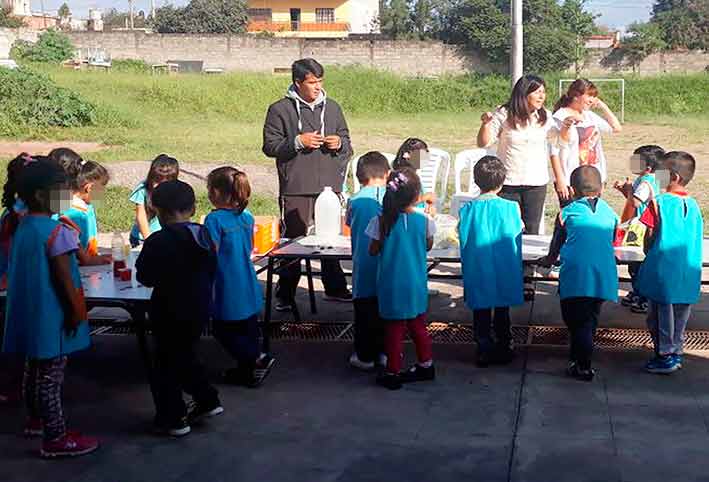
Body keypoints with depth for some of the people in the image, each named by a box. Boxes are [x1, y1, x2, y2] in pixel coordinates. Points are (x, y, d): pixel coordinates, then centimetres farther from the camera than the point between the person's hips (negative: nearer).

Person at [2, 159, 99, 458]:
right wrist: (75, 311, -12)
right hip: (52, 315, -8)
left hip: (28, 313, 9)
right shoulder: (56, 231, -20)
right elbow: (63, 277, -20)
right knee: (51, 376, -2)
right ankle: (56, 438, 6)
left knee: (34, 369, 23)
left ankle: (36, 418, 40)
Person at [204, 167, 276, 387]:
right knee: (248, 330, 17)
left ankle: (258, 359, -4)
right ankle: (246, 371, 24)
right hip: (250, 289, 7)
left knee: (223, 330, 6)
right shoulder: (247, 217, 5)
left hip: (228, 290, -7)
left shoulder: (214, 219, -17)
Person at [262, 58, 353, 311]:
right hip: (295, 188, -4)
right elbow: (270, 146, -2)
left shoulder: (332, 108, 13)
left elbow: (346, 142, 22)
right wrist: (298, 142, -14)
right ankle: (285, 294, 10)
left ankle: (335, 288, 23)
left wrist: (339, 144, -1)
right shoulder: (280, 110, 0)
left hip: (329, 186, 4)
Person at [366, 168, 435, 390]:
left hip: (391, 284, -2)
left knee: (395, 329, 8)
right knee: (418, 325, 19)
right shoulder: (424, 220, -9)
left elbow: (373, 251, -6)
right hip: (416, 284, 2)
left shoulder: (382, 221, -15)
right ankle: (425, 365, 30)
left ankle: (393, 373, 14)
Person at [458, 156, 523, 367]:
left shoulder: (467, 209, -8)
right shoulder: (511, 208, -11)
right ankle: (503, 348, 23)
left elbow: (463, 243, 0)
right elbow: (516, 241, -2)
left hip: (477, 275, 0)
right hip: (504, 273, 0)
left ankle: (484, 351, 13)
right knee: (502, 312, 14)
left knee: (481, 313, 10)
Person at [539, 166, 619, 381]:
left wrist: (549, 260, 36)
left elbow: (555, 248, 16)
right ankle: (577, 357, 31)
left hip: (576, 278, -4)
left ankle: (584, 367, 0)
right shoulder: (610, 213, 13)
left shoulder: (567, 213, 4)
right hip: (604, 278, 4)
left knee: (578, 322, 3)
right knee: (591, 320, 18)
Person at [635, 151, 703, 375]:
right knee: (680, 315, 15)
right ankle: (676, 353, 24)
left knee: (661, 313, 6)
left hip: (663, 273, -5)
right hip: (689, 277, 5)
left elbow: (649, 239, -8)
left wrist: (649, 255, 10)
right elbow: (695, 240, 10)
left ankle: (664, 355, 10)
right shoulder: (694, 205, 4)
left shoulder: (659, 203, -12)